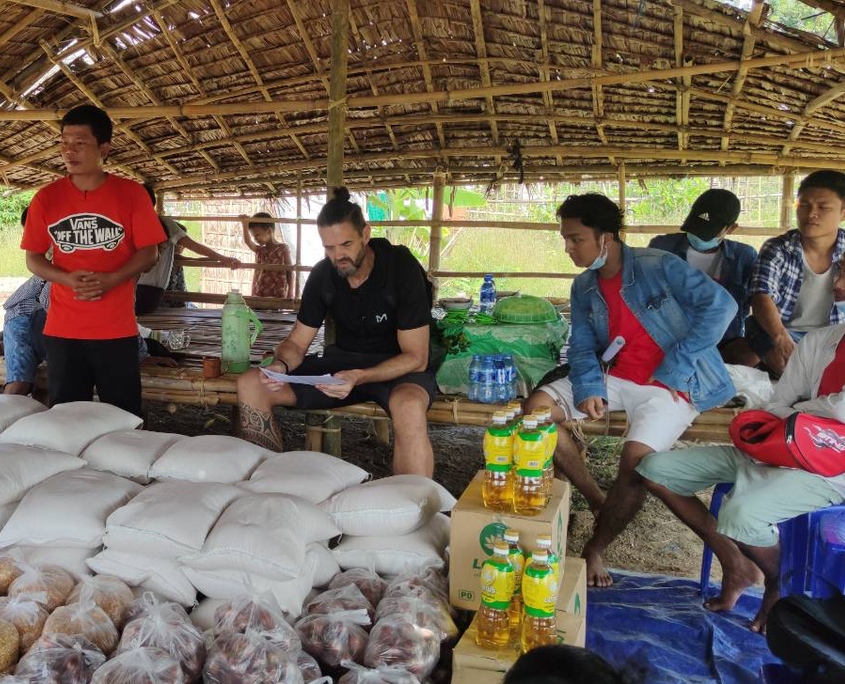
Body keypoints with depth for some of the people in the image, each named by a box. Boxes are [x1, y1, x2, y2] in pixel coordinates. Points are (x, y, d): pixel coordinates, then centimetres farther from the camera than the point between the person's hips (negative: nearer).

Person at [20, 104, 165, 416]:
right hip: (62, 329, 2)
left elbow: (149, 252, -2)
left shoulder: (131, 194, -3)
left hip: (117, 329, -2)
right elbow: (33, 258, 7)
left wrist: (110, 280, -17)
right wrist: (67, 279, -13)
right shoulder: (46, 197, 2)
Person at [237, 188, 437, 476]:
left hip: (399, 367, -5)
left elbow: (415, 357, -18)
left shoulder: (402, 268, -17)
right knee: (250, 385, -9)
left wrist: (359, 377, -34)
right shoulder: (322, 275, -2)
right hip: (343, 361, 5)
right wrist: (280, 364, -20)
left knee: (409, 407, -43)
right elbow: (296, 342, 5)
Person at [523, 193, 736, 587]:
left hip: (670, 384, -7)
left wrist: (673, 368, -18)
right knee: (538, 407, -10)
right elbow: (582, 348, 8)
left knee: (636, 458, -32)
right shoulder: (583, 288, 7)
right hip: (617, 379, 7)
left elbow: (721, 305, -18)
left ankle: (595, 549, -9)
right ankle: (598, 503, -3)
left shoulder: (658, 267, -12)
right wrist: (589, 389, -14)